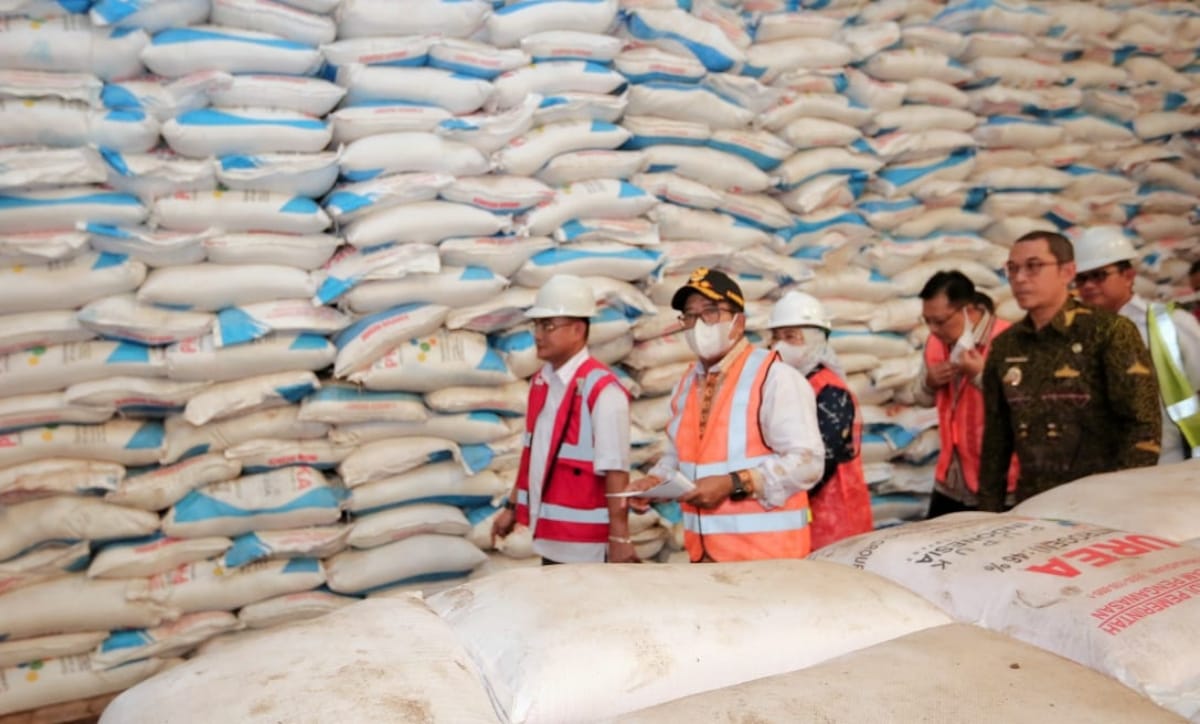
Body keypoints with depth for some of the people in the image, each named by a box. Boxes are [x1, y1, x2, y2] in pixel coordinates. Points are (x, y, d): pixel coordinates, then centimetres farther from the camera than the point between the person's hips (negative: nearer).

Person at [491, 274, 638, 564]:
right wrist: (512, 506, 17)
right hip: (549, 537, 7)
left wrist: (619, 538, -20)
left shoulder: (601, 389, -17)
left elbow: (616, 471, -19)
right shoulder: (541, 381, 7)